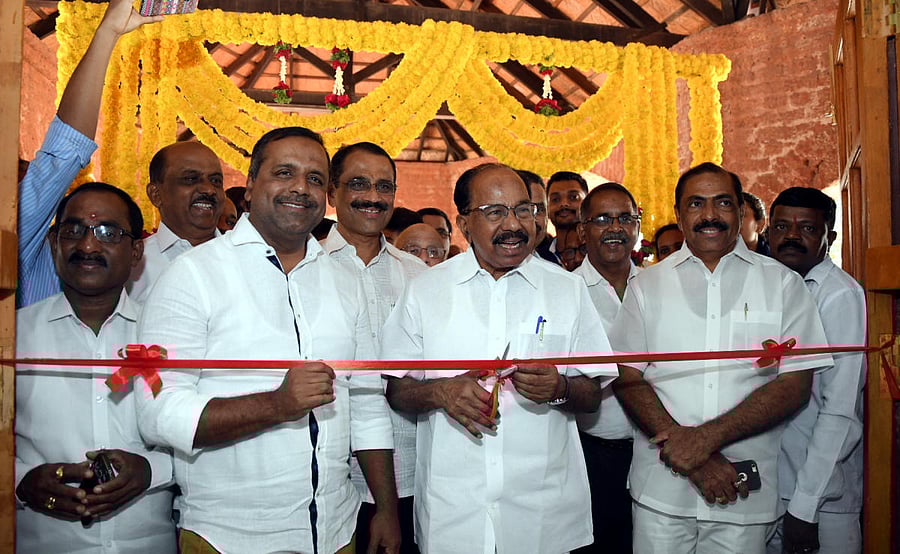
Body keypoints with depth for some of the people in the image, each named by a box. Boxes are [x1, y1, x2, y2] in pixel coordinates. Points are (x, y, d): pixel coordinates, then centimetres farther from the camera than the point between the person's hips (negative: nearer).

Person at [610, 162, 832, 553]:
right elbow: (627, 381, -2)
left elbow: (795, 385, -5)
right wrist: (688, 456, -13)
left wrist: (706, 437, -15)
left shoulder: (782, 283, 2)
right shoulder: (647, 285, 4)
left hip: (746, 495, 0)